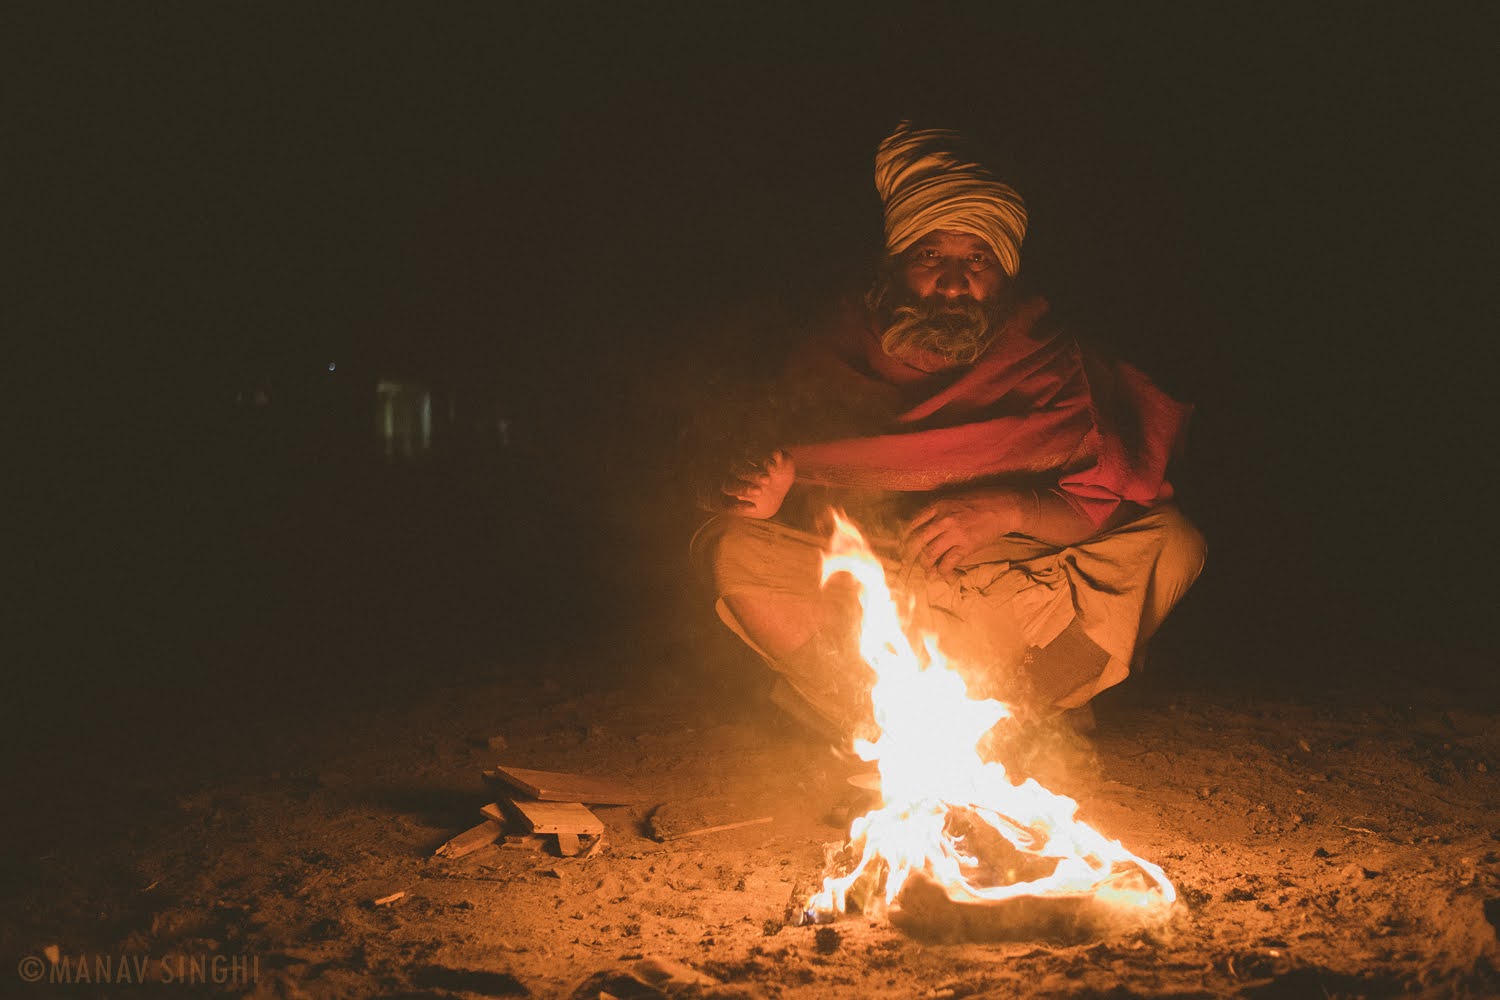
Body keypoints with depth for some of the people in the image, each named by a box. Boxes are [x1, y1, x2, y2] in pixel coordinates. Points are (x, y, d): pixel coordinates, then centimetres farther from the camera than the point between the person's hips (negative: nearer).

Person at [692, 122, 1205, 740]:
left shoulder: (1049, 362, -4)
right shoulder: (835, 360, -2)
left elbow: (1105, 509, -12)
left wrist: (1010, 511, -32)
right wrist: (767, 495, -24)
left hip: (1017, 607, 0)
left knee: (1171, 543, -21)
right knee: (734, 549, -23)